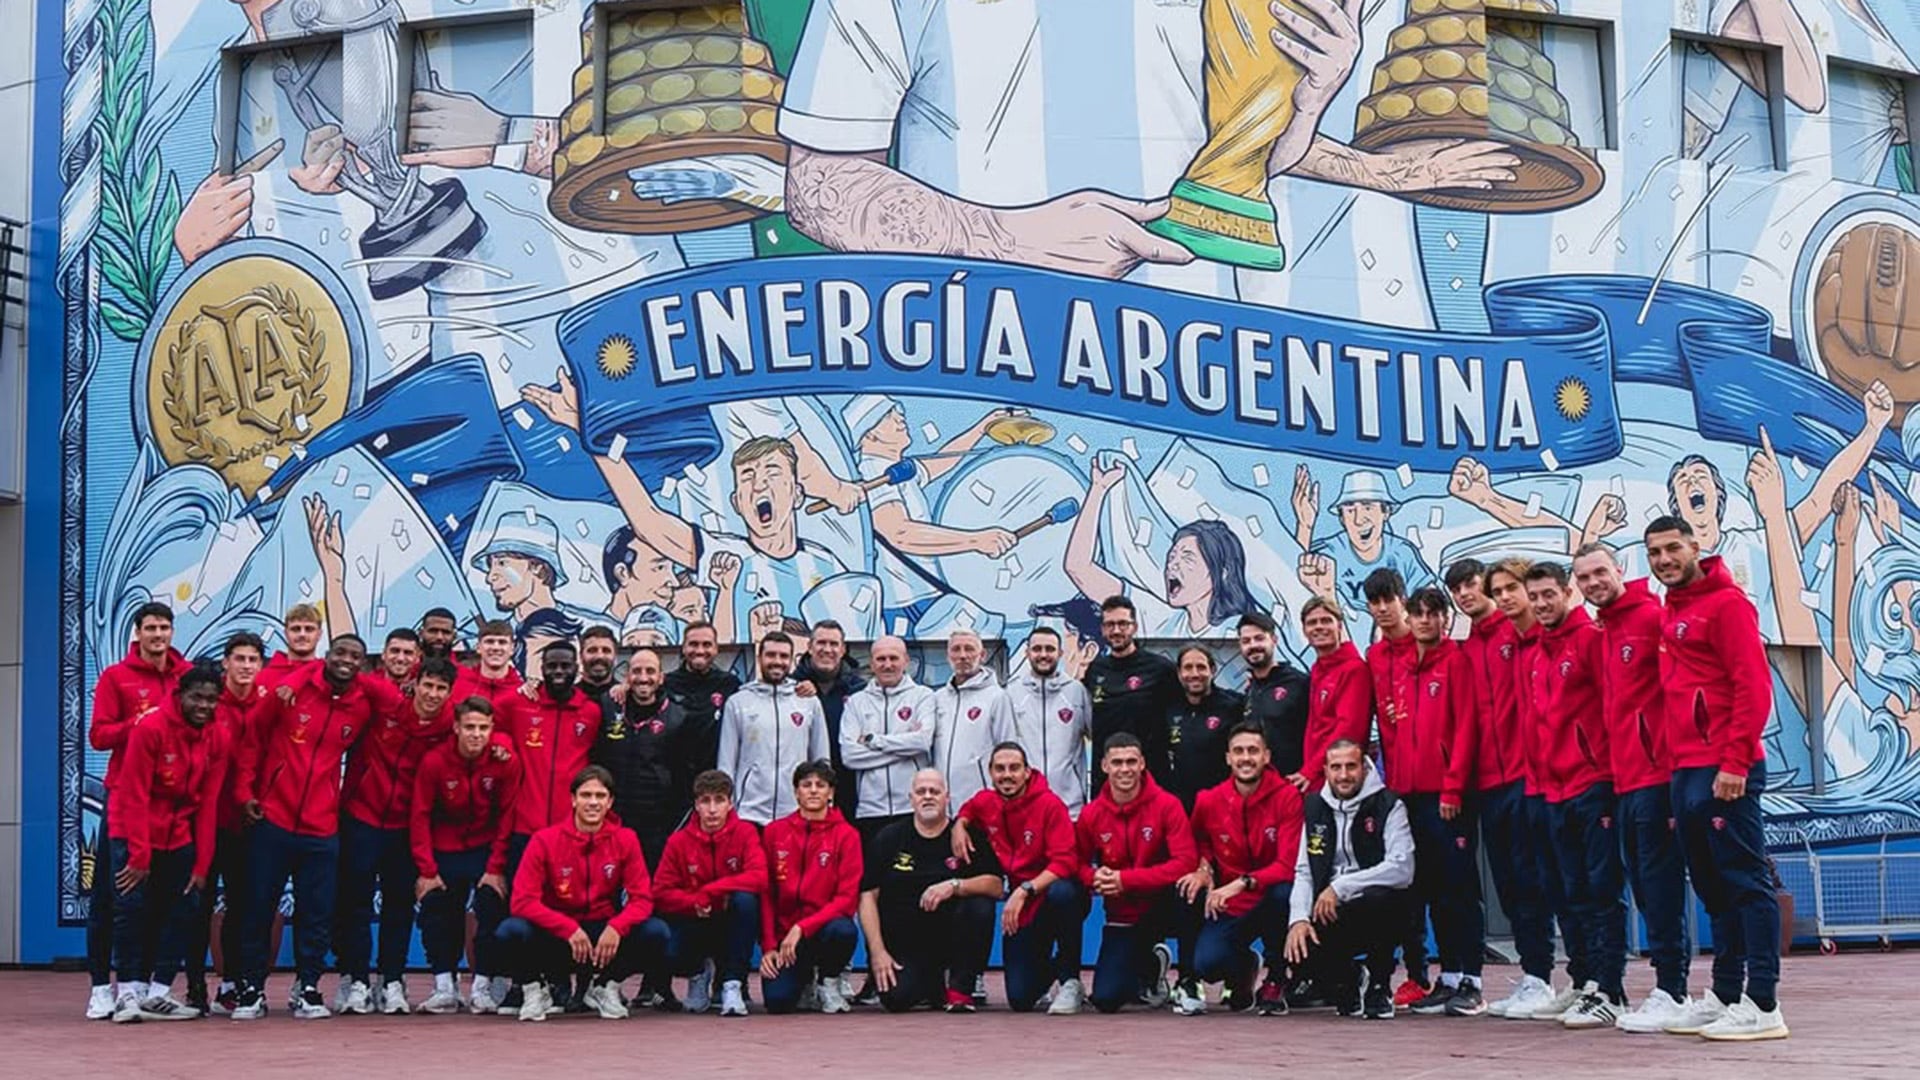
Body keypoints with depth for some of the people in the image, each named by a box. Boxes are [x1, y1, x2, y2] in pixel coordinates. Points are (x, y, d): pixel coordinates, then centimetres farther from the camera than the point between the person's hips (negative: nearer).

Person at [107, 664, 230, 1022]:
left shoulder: (219, 738, -2)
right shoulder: (150, 729, -16)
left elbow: (208, 804, 0)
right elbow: (135, 796, -16)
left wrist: (202, 865, -3)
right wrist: (139, 855, -17)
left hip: (180, 836, 5)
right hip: (135, 831, -5)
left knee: (185, 907, -1)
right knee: (133, 906, -11)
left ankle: (158, 992, 4)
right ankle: (129, 991, -4)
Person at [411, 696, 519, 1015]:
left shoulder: (505, 761, -14)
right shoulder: (434, 761, -15)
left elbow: (507, 817, -8)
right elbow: (420, 816, -9)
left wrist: (496, 868, -11)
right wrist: (426, 870, -12)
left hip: (487, 848, 0)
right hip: (444, 850, 1)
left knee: (492, 909, -12)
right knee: (436, 912, -8)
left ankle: (482, 986, -4)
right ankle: (444, 986, -3)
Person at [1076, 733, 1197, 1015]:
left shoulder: (1166, 805, -13)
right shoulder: (1091, 814, -4)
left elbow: (1185, 862, -22)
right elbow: (1079, 864, 6)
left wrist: (1125, 880, -25)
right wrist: (1095, 878, -20)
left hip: (1161, 907, -3)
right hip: (1121, 917, 3)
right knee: (1105, 999, -10)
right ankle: (1151, 965, 27)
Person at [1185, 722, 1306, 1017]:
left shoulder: (1287, 796, -13)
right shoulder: (1208, 801, -5)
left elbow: (1288, 866, -19)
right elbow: (1198, 840, 18)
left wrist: (1244, 882, -32)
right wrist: (1203, 867, -5)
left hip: (1271, 902, -1)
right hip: (1230, 908, 1)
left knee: (1285, 892, -38)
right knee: (1207, 964, -26)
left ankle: (1275, 981, -12)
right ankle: (1243, 966, 16)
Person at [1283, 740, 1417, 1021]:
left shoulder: (1387, 806, -7)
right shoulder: (1316, 809, 9)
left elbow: (1402, 870, -19)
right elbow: (1303, 872, 8)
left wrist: (1340, 887, -22)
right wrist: (1299, 919, -11)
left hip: (1379, 912, -3)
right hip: (1331, 915, 3)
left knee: (1380, 898, -38)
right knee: (1298, 948, -26)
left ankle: (1379, 985, -10)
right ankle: (1346, 982, 11)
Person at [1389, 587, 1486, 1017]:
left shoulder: (1456, 661, -3)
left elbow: (1465, 726, -10)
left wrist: (1453, 786, -15)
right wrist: (1394, 780, 9)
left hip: (1447, 792, -7)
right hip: (1411, 792, 7)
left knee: (1459, 884, -5)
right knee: (1430, 885, 8)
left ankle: (1470, 982, -3)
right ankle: (1448, 977, 14)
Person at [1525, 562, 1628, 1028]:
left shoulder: (1591, 637, -6)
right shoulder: (1539, 654, 18)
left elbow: (1615, 702, -11)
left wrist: (1611, 770, -15)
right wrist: (1543, 778, 13)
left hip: (1594, 784, -8)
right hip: (1557, 791, 8)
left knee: (1603, 889, -6)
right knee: (1576, 895, 9)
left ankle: (1610, 991, -6)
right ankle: (1592, 982, 14)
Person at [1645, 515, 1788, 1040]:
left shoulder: (1725, 603, -7)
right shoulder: (1668, 615, 18)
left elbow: (1754, 687, -14)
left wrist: (1734, 762, -18)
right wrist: (1677, 765, 13)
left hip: (1724, 772, -9)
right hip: (1686, 773, 9)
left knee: (1745, 882, -7)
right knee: (1714, 888, 12)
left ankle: (1762, 1005, -6)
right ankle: (1724, 994, 19)